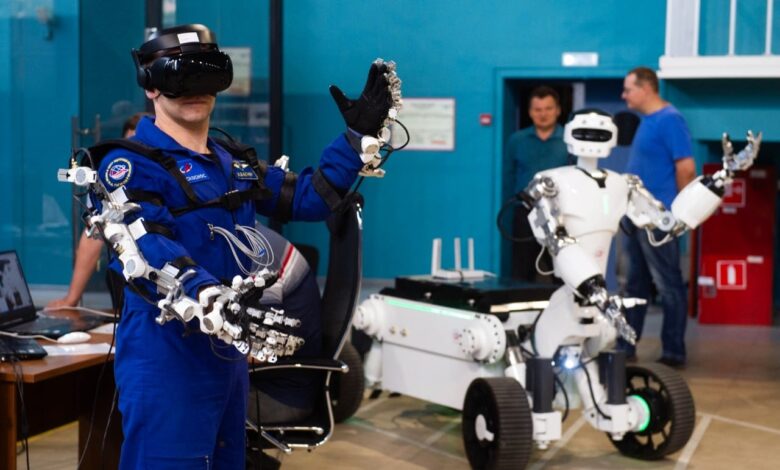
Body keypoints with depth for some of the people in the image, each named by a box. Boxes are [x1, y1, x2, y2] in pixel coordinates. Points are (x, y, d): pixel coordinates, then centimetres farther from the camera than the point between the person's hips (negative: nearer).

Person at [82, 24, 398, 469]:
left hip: (228, 348, 8)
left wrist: (359, 133, 9)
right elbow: (147, 248, -27)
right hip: (166, 354, -8)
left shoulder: (233, 162, 16)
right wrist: (211, 298, -44)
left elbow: (308, 197, 18)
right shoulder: (131, 164, -10)